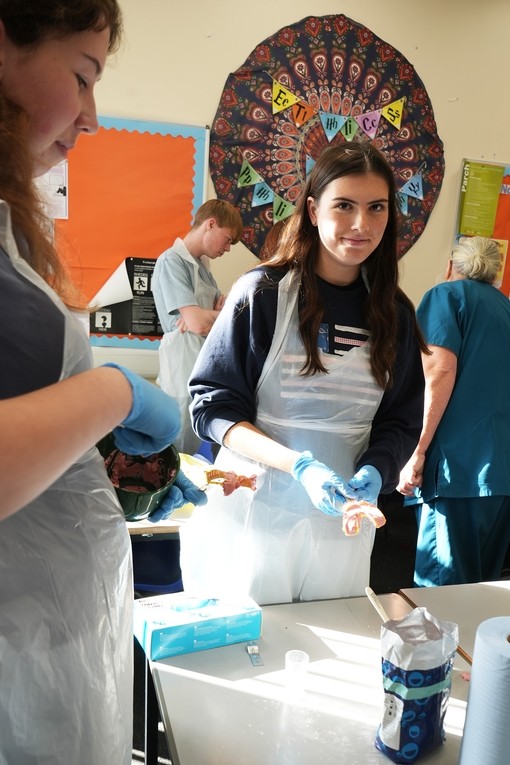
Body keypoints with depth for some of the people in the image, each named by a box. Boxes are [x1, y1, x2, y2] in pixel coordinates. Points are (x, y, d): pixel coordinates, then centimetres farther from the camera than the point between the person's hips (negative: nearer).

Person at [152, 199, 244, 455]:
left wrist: (203, 317, -9)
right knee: (186, 450, 0)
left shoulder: (202, 263, 17)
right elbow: (198, 323, -20)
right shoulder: (171, 260, -11)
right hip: (185, 366, -8)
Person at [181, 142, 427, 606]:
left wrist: (374, 470, -13)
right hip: (254, 513, -3)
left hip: (343, 523, 4)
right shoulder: (262, 293, -10)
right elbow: (214, 405, -10)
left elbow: (401, 419, 8)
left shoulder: (393, 311, 2)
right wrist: (299, 464, -22)